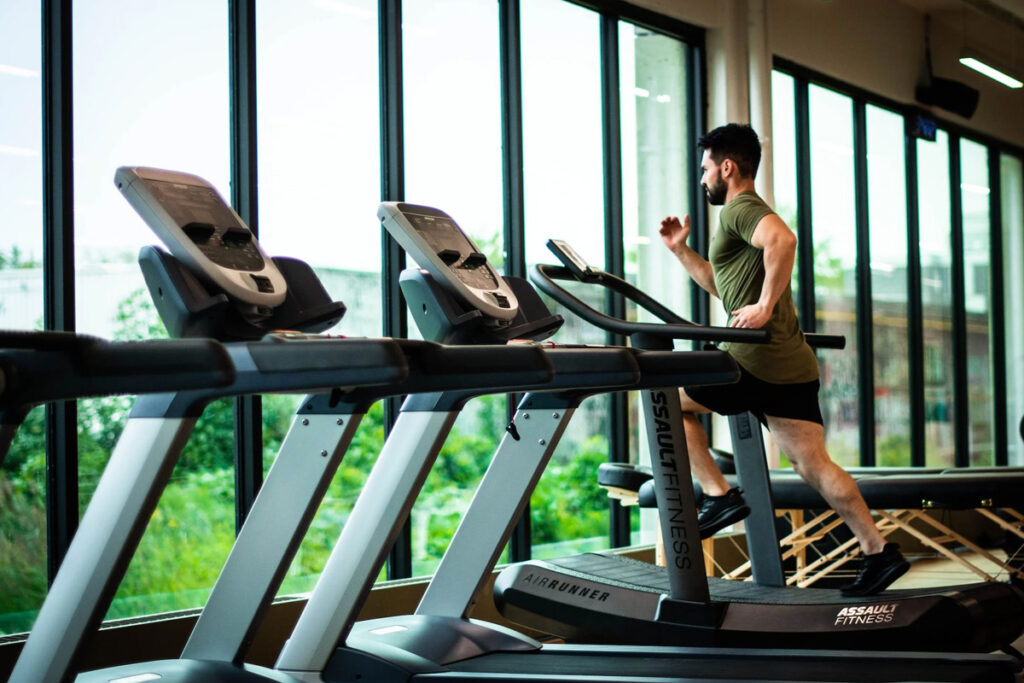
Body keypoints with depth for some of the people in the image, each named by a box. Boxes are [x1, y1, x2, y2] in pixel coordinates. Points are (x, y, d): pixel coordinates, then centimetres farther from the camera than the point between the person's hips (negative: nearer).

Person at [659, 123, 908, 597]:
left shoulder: (740, 208, -6)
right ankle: (878, 553, 5)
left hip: (759, 361, -10)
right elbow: (723, 285, 37)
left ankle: (718, 495, 2)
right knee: (812, 464, 7)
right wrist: (681, 250, 30)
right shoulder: (747, 213, 26)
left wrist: (765, 305, -26)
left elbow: (783, 238, -30)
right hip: (792, 365, 10)